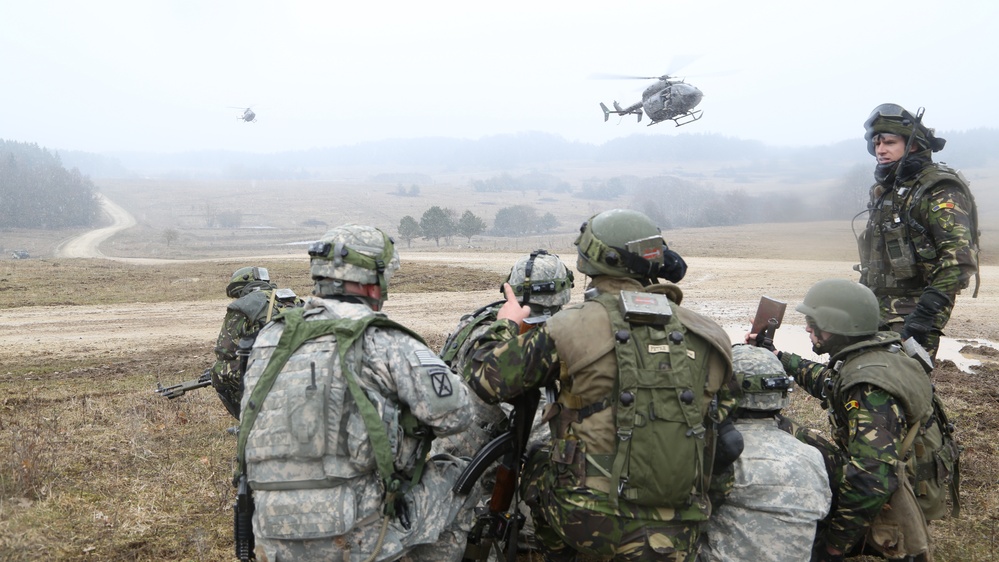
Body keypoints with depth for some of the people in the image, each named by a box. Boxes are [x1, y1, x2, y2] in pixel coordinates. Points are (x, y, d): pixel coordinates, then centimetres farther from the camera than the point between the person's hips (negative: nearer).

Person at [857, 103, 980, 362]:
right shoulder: (884, 191, 16)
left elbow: (960, 260, -21)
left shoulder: (938, 191, -11)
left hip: (912, 314, -8)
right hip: (878, 310, 8)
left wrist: (927, 311, -28)